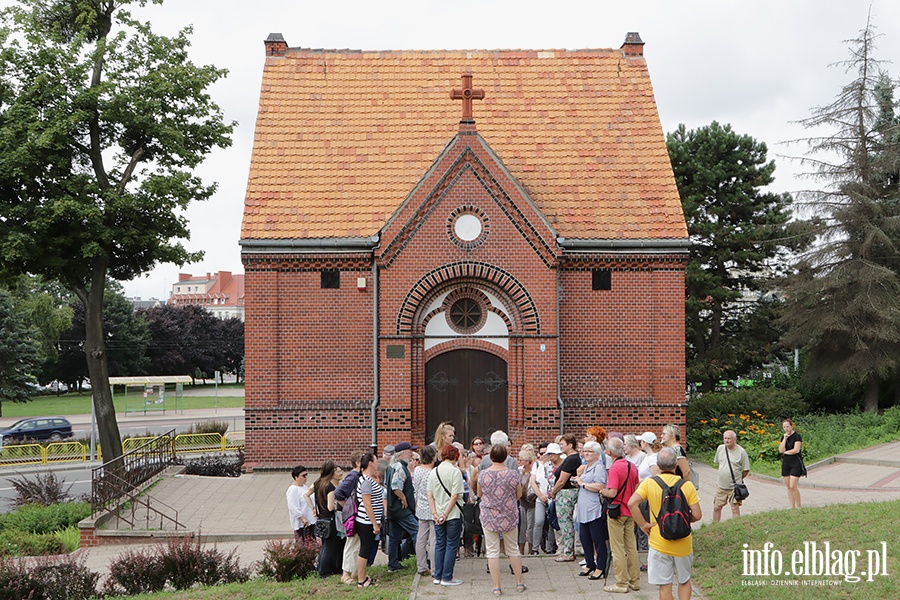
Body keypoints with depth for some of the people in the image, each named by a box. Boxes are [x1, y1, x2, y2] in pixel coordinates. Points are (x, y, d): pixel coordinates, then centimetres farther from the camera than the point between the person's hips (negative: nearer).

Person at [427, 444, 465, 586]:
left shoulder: (433, 472, 5)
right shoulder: (455, 471, -12)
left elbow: (429, 495, 2)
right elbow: (455, 496, -16)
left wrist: (435, 513, -1)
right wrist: (446, 514, -11)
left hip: (438, 516, 6)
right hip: (453, 515, -5)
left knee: (439, 545, 13)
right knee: (451, 545, 2)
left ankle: (438, 576, 16)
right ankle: (447, 578, 3)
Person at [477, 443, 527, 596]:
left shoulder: (483, 474, -10)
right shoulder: (513, 474, -11)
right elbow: (519, 495, 3)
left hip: (489, 518, -1)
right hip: (509, 517, 1)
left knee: (492, 551, 5)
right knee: (513, 549, 16)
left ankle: (496, 587, 7)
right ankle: (519, 583, 24)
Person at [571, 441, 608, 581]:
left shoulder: (599, 467, -10)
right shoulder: (585, 467, 19)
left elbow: (599, 487, -23)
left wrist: (582, 483, -13)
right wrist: (578, 483, 11)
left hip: (594, 510, -10)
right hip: (584, 510, 10)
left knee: (598, 540, -4)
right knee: (584, 538, 13)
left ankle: (600, 568, 1)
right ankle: (590, 565, 23)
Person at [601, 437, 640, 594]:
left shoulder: (615, 468, -18)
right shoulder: (632, 466, 5)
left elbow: (612, 493, -23)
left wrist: (602, 492, -5)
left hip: (616, 512, -7)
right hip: (630, 511, 7)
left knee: (617, 549, -1)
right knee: (631, 547, 13)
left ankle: (621, 584, 2)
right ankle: (635, 581, 18)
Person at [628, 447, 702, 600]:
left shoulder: (649, 483, -8)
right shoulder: (687, 485, -7)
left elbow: (632, 503, -20)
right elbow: (697, 515, -9)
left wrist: (643, 524, -9)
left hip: (659, 543, -1)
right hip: (683, 544, 1)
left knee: (664, 585, 6)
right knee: (684, 581, 20)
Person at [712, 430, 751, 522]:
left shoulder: (741, 452, -11)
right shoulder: (720, 448, 2)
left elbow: (746, 470, -5)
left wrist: (737, 479, 5)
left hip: (734, 486, -4)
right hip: (720, 485, 4)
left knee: (735, 509, -1)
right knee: (716, 507, 10)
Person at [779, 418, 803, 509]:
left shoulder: (797, 436, -7)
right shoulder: (783, 437, 10)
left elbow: (796, 450, -15)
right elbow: (781, 450, -2)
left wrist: (785, 452, -2)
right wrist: (785, 439, -9)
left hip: (796, 463, -6)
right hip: (786, 463, 7)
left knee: (793, 486, -12)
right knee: (789, 487, 7)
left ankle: (798, 507, 0)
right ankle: (792, 507, 13)